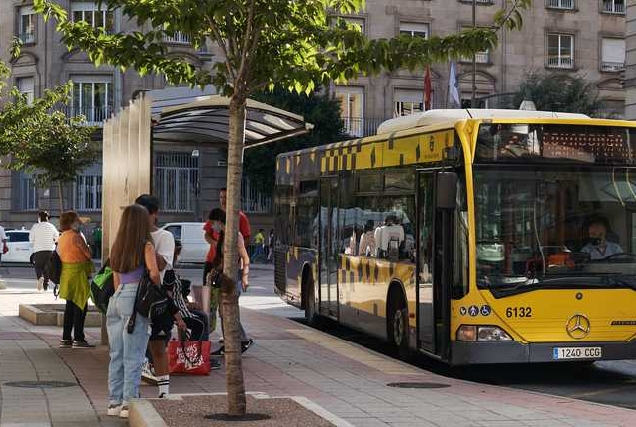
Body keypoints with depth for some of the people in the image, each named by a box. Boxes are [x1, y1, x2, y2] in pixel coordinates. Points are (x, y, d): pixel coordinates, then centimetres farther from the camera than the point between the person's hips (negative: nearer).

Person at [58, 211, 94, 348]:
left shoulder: (62, 237, 12)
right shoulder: (75, 236, -15)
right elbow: (88, 253, -12)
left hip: (66, 274, 9)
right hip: (77, 274, -9)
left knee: (70, 306, 14)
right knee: (81, 306, -4)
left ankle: (66, 339, 16)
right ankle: (78, 339, -4)